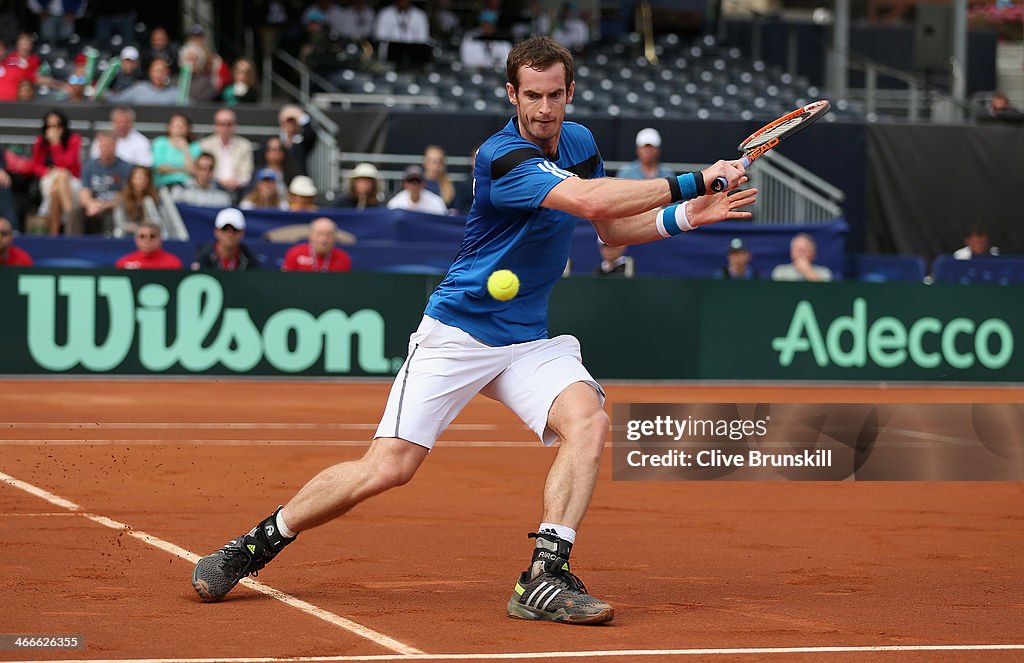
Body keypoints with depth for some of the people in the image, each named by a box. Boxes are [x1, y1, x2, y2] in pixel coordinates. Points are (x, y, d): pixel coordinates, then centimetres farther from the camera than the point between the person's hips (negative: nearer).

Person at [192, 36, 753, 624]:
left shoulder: (580, 141, 6)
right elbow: (590, 201, -34)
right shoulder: (503, 157, -21)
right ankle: (255, 546, 9)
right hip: (458, 332, -6)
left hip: (529, 342, 6)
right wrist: (695, 183, -31)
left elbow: (614, 229, 18)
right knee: (387, 468, -12)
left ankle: (545, 577, -23)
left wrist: (684, 216, 0)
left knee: (588, 420, -24)